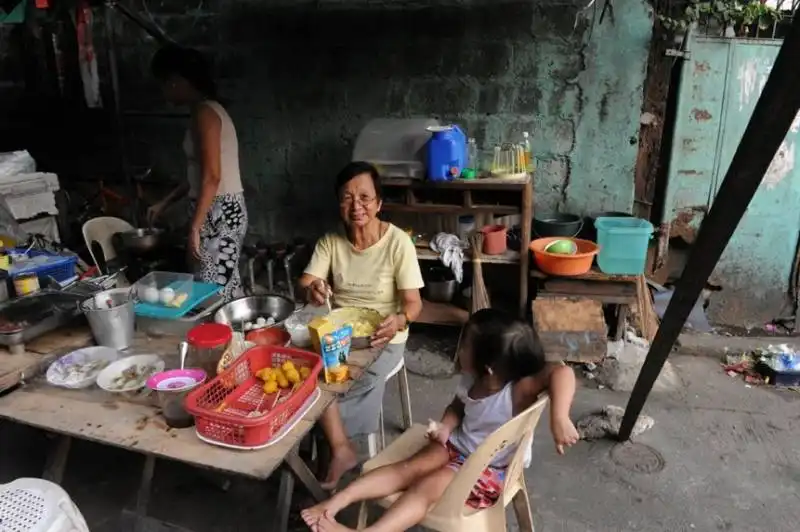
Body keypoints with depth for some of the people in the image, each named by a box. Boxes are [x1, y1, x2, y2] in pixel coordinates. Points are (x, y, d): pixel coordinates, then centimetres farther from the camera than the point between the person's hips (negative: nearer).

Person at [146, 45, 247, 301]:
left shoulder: (204, 113, -13)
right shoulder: (207, 110, 16)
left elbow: (212, 177, -21)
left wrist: (194, 228, -21)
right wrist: (164, 203, 27)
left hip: (218, 213, -10)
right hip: (223, 212, 10)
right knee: (227, 288, 14)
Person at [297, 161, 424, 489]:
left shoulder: (398, 242, -14)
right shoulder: (330, 241, -2)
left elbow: (413, 303, -15)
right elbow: (304, 283, -8)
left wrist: (399, 321, -39)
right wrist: (311, 290, -34)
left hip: (381, 338, -3)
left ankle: (334, 446, 1)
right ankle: (341, 450, -11)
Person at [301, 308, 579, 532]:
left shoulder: (517, 392, -33)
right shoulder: (470, 381, -10)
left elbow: (560, 371, -48)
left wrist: (559, 419, -60)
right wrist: (446, 427, -10)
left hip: (490, 470, -6)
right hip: (457, 446, 6)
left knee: (426, 487, -22)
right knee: (406, 469, -9)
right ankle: (336, 502, -11)